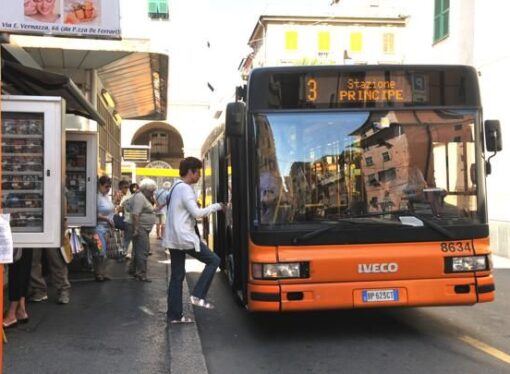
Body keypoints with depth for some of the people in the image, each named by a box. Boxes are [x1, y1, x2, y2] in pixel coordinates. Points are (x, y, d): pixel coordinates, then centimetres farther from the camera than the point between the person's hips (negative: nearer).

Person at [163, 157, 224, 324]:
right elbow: (197, 213, -18)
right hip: (185, 237, -10)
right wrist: (216, 206, -8)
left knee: (177, 276, 10)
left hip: (173, 239, 10)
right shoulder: (185, 188, -13)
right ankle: (198, 295, -1)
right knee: (213, 260, 1)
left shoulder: (175, 187, 17)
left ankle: (174, 315, 11)